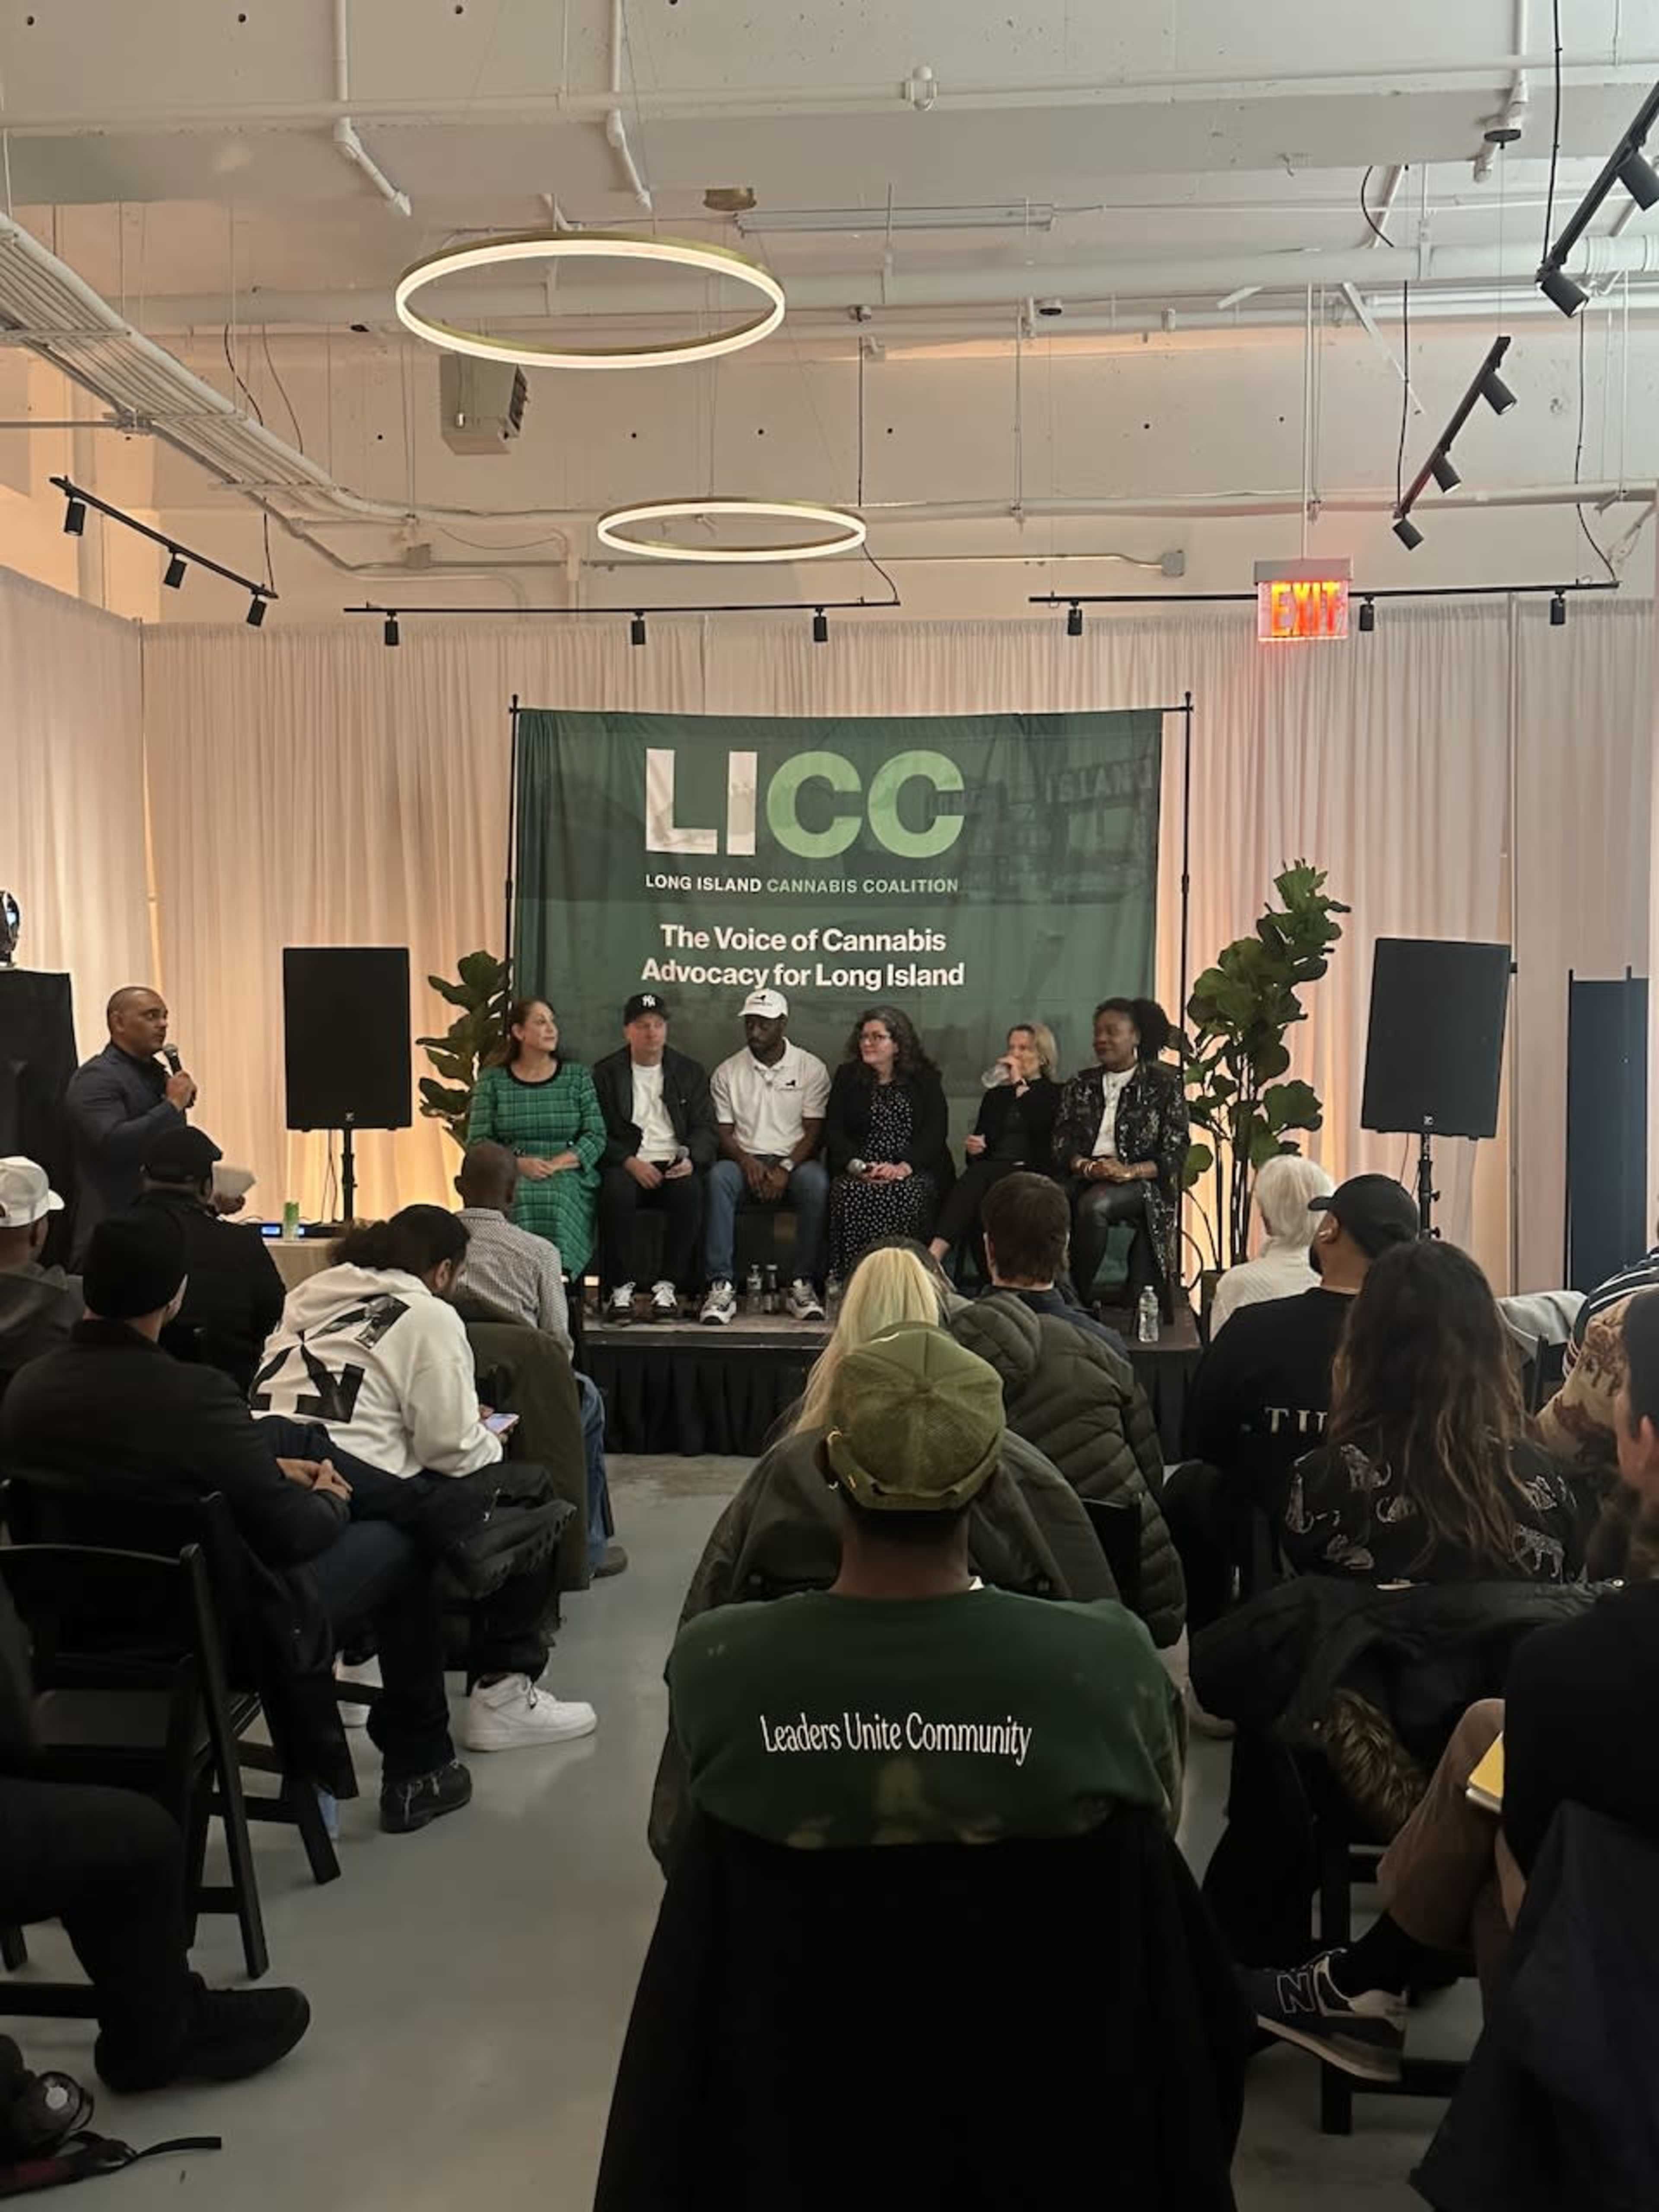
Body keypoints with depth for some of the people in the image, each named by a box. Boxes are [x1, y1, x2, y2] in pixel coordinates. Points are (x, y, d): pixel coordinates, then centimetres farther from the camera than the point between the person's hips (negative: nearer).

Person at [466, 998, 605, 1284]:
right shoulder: (493, 1080, 11)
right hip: (509, 1175, 0)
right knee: (517, 1201, -35)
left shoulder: (577, 1075, 12)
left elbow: (596, 1137, 4)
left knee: (556, 1200, -35)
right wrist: (518, 1163, -14)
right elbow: (478, 1142, 4)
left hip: (568, 1175, 0)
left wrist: (556, 1164, -12)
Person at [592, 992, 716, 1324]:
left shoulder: (689, 1071, 16)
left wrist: (691, 1159, -11)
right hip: (627, 1164, -1)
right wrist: (630, 1162, -15)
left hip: (674, 1164, 1)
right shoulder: (606, 1073, 11)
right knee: (616, 1190, -35)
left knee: (690, 1191, -33)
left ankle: (668, 1286, -24)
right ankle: (620, 1289, -26)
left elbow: (705, 1128, 10)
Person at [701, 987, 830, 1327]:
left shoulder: (811, 1068, 5)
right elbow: (724, 1133, 6)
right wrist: (747, 1162, -15)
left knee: (817, 1183, -35)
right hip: (746, 1161, 1)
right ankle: (721, 1287, -35)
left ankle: (805, 1285, -29)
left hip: (794, 1161, -1)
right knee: (718, 1177, -33)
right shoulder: (728, 1072, 9)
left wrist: (786, 1168, -16)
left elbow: (814, 1131, -1)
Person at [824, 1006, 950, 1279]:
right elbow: (833, 1131, 7)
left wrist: (903, 1167, -18)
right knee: (850, 1193, -33)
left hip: (914, 1171, -1)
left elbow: (936, 1131, -1)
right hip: (860, 1174, 1)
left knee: (908, 1194, -35)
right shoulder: (847, 1077, 16)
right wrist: (858, 1166, -12)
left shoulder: (925, 1079, 11)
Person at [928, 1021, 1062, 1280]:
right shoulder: (995, 1095, 28)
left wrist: (1020, 1084, -4)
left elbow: (1040, 1126, -11)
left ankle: (935, 1255, -51)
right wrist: (973, 1147, 2)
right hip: (990, 1170, 5)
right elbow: (983, 1138, 26)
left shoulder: (1054, 1094, 10)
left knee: (980, 1176, -34)